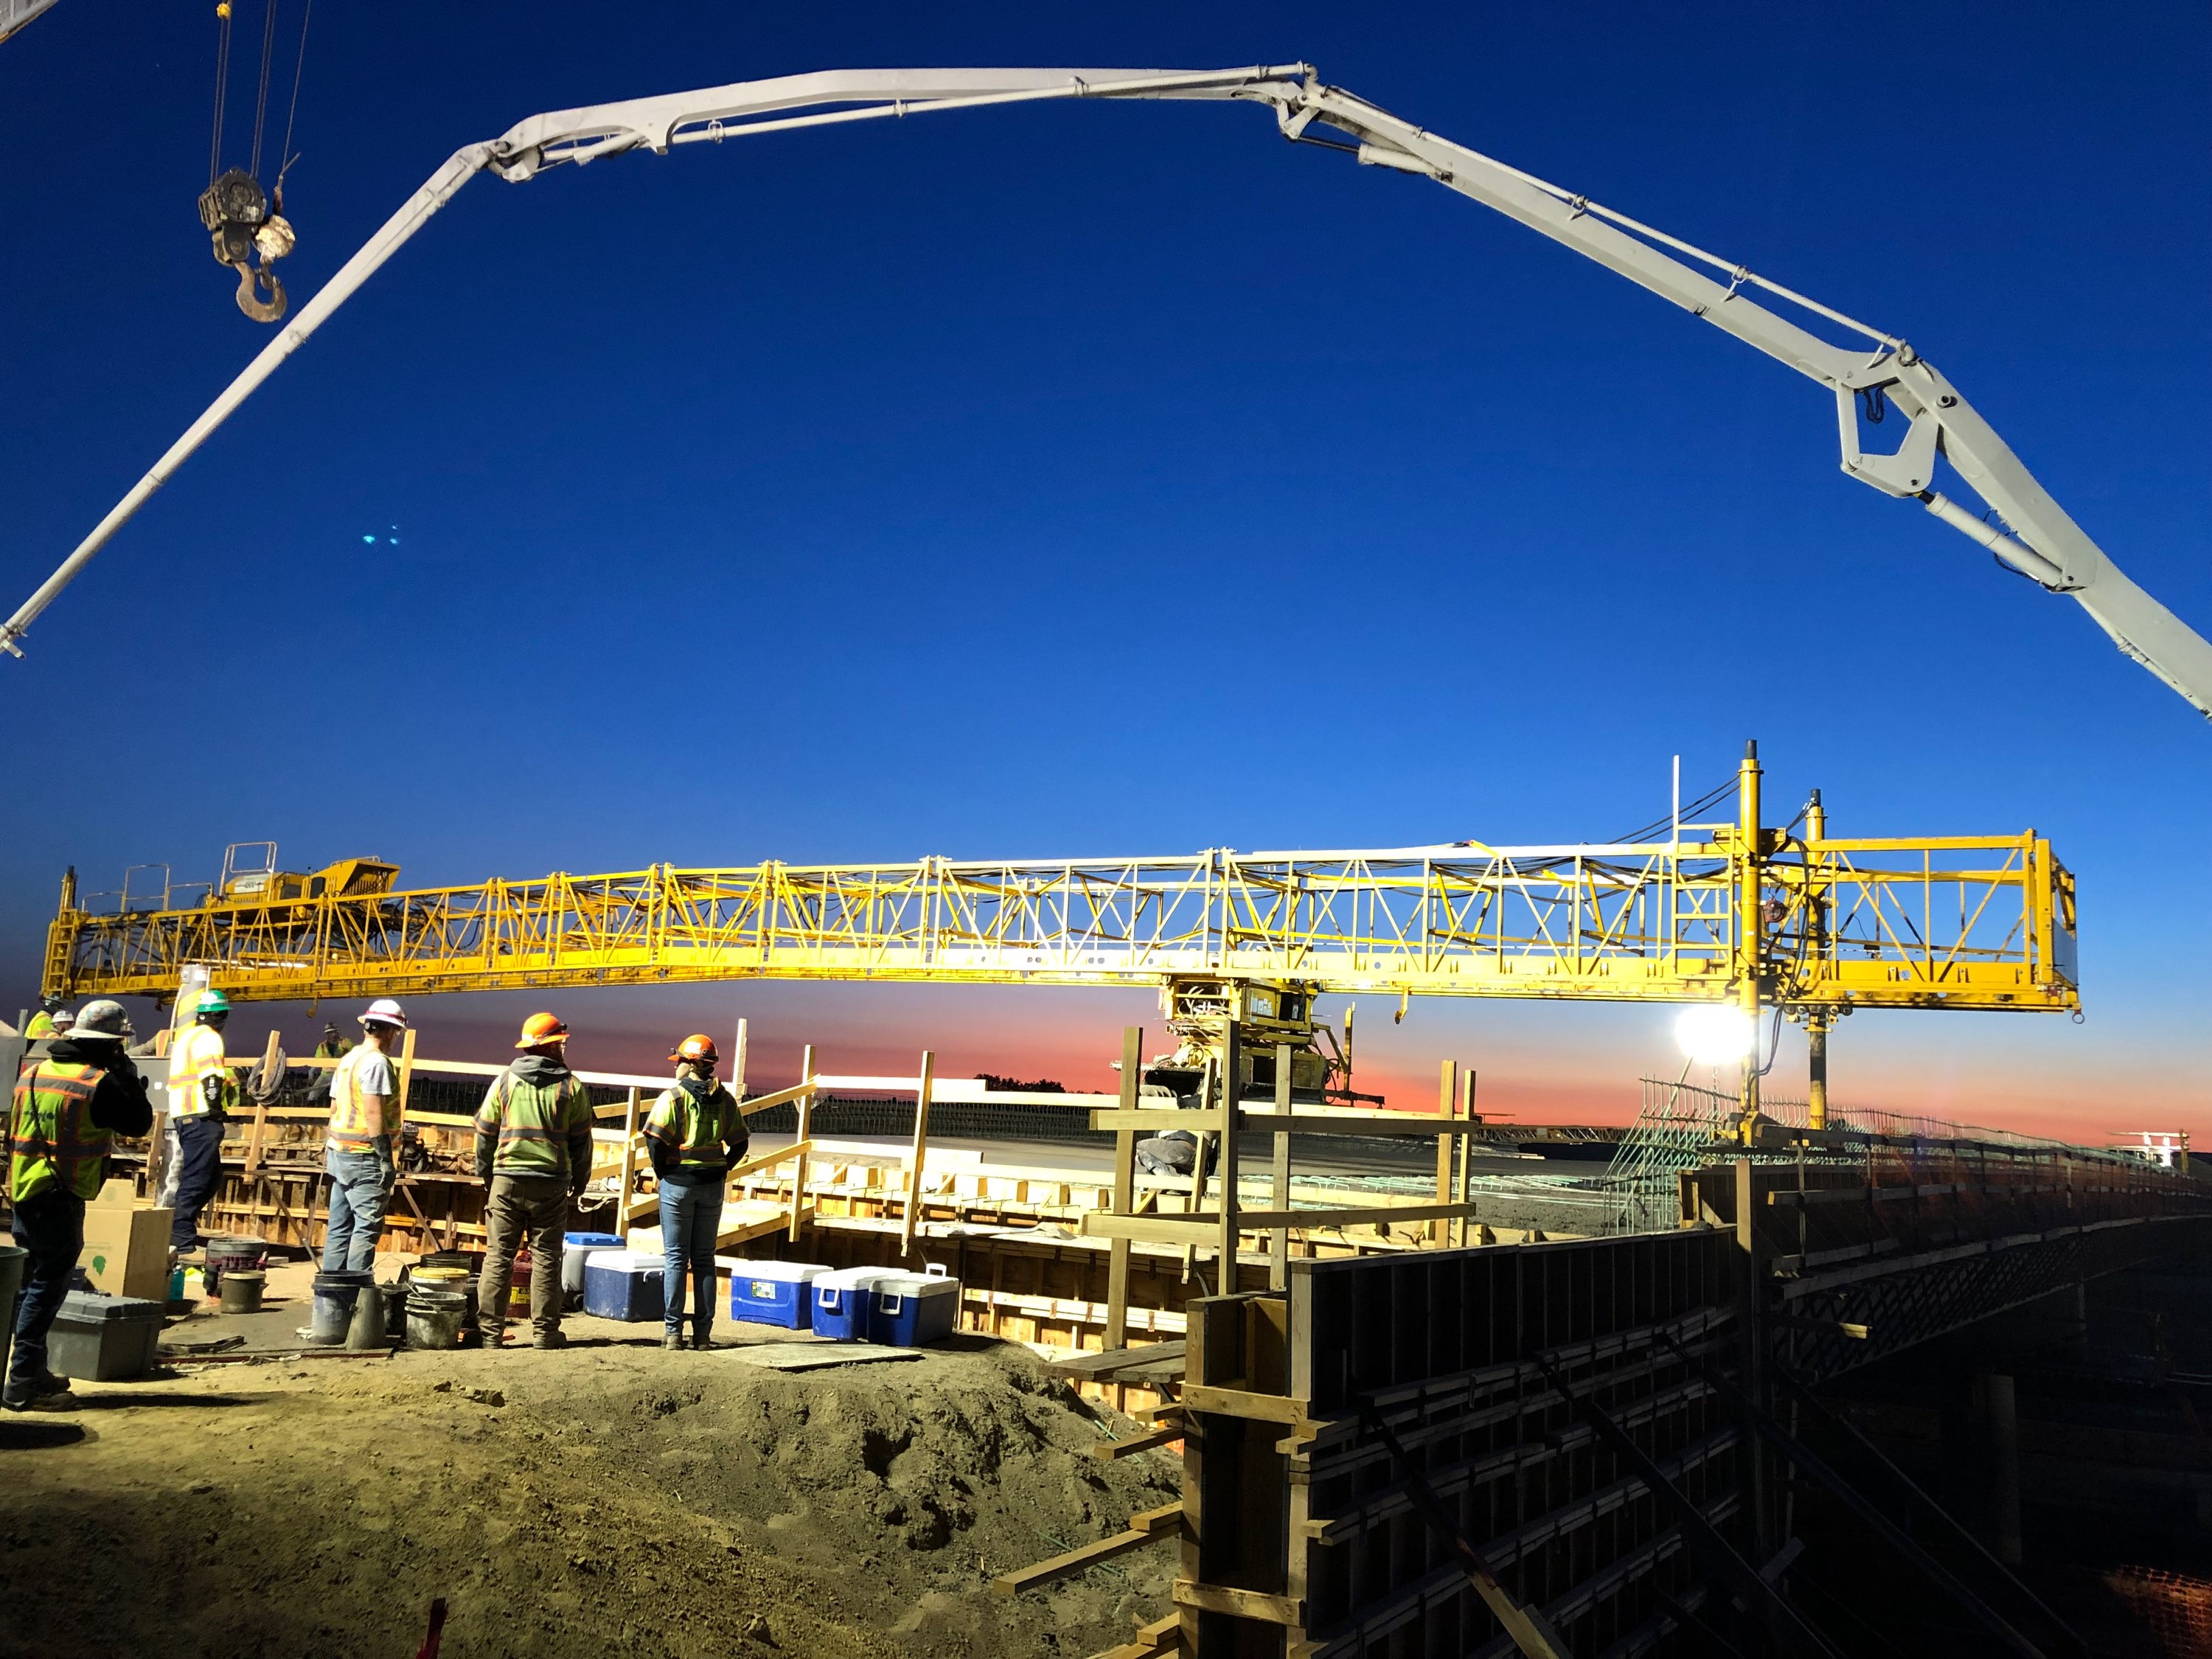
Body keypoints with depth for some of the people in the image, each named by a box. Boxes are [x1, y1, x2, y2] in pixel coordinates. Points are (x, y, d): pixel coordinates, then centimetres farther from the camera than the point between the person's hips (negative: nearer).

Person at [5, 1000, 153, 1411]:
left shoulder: (34, 1071, 9)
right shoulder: (100, 1083, -15)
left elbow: (13, 1130, 21)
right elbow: (139, 1122, -6)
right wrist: (129, 1077, 2)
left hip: (22, 1191, 8)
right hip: (60, 1197, -8)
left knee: (31, 1282, 17)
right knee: (47, 1286, -4)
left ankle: (33, 1372, 26)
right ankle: (23, 1384, -5)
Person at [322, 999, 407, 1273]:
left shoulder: (347, 1060, 15)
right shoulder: (377, 1062, -14)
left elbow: (335, 1109, 18)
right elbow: (373, 1114, -19)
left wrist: (332, 1149, 23)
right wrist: (386, 1159, -18)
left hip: (340, 1154, 9)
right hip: (365, 1158, -9)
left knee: (339, 1228, 12)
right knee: (367, 1229, -6)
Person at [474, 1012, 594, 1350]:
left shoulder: (504, 1082, 2)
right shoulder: (571, 1087, -1)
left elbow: (485, 1133, 6)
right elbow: (581, 1141, 3)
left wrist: (485, 1173, 18)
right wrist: (579, 1182, 15)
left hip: (507, 1180, 1)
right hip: (552, 1184, -1)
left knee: (498, 1258, 6)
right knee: (546, 1259, 5)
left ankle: (490, 1331, 5)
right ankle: (544, 1332, 6)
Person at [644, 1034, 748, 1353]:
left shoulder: (673, 1097, -9)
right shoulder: (725, 1099, 5)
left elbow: (655, 1139, -16)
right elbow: (740, 1143, 6)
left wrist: (661, 1172, -2)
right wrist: (720, 1170, 11)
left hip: (678, 1181, -4)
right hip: (713, 1185, 4)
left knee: (676, 1257, 2)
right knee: (704, 1258, 9)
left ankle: (673, 1332, 1)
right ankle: (703, 1332, 9)